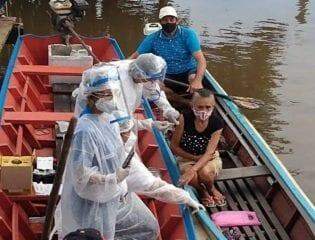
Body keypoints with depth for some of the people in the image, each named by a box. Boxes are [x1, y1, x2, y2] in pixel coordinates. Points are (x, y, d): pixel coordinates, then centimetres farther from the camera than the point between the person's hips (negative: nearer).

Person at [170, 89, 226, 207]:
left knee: (204, 172, -35)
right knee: (192, 179, -33)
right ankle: (202, 191, 4)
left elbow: (208, 153, -26)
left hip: (209, 158, 0)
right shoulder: (185, 118, -19)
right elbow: (174, 146, -11)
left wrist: (192, 170, -41)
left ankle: (211, 189, 3)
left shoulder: (217, 123, -18)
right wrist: (195, 158, -18)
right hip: (187, 158, 0)